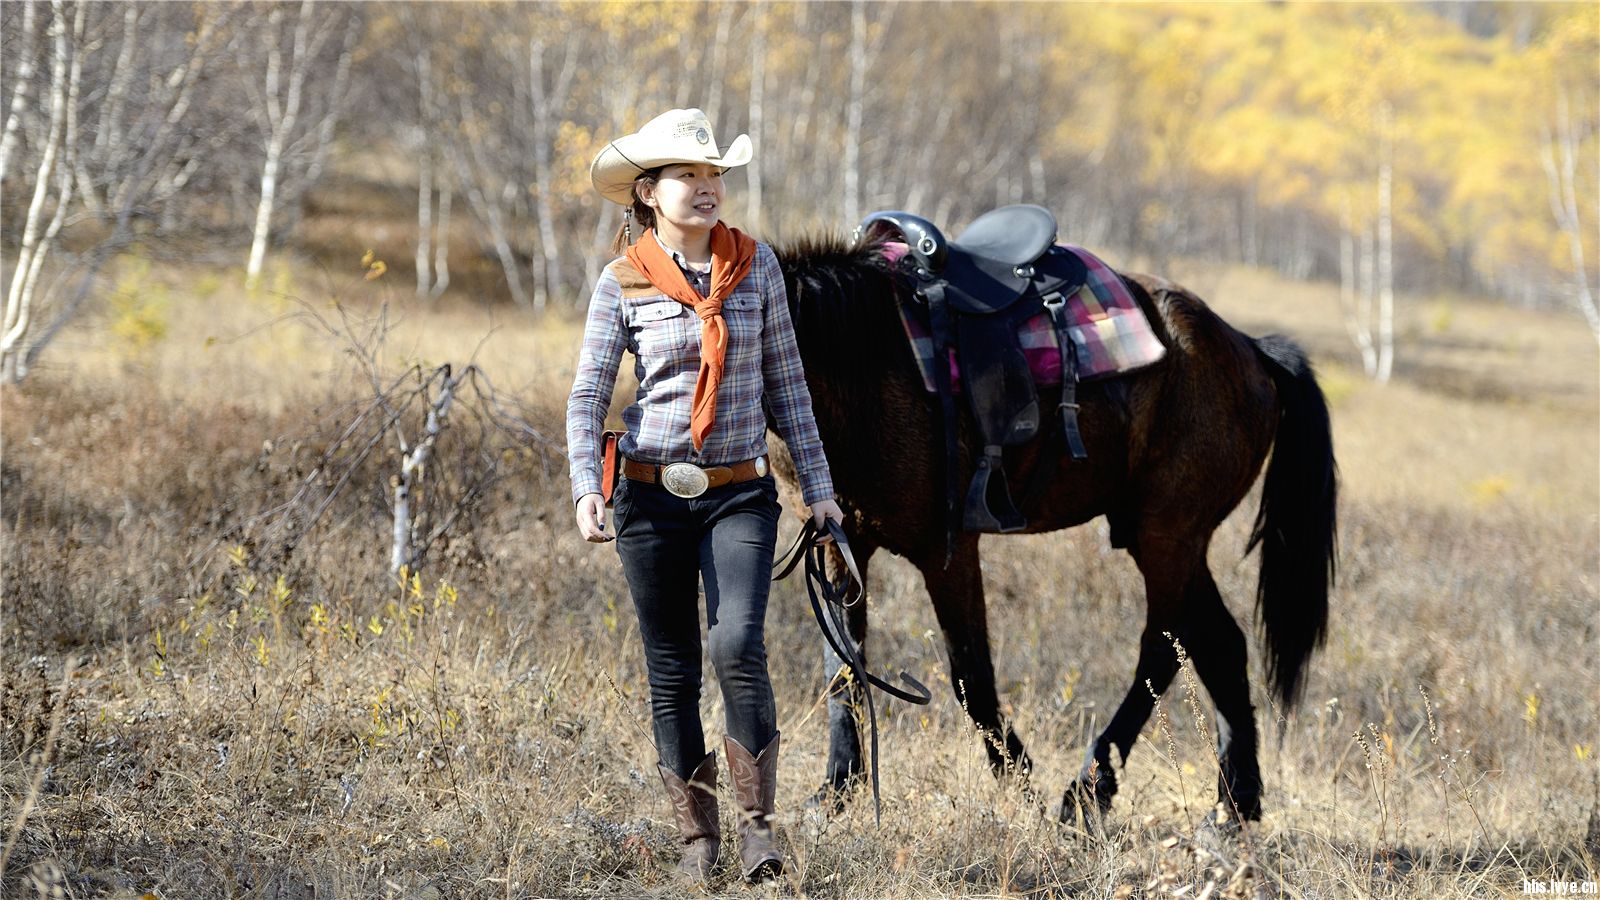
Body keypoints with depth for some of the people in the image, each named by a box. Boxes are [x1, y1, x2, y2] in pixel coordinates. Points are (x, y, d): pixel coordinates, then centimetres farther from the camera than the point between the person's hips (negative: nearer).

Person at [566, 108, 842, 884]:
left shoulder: (758, 266, 3)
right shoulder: (622, 282, -2)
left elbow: (785, 383, 8)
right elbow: (588, 395, -4)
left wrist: (817, 483, 6)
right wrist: (586, 486, -19)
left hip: (739, 496, 0)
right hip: (653, 495, 0)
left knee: (737, 646, -19)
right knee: (672, 671, 4)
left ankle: (757, 822, -9)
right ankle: (696, 836, 14)